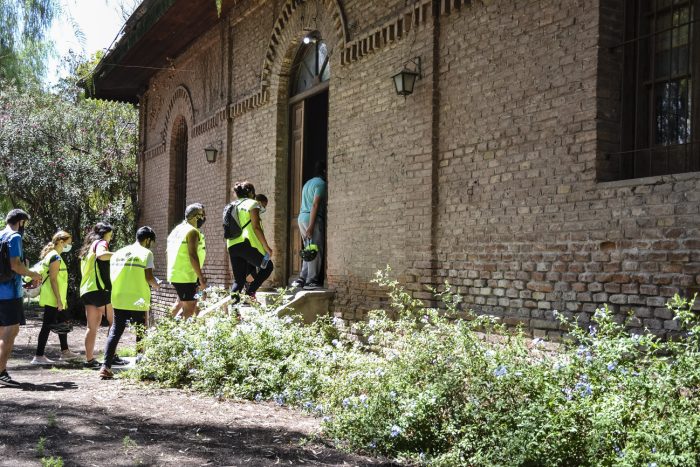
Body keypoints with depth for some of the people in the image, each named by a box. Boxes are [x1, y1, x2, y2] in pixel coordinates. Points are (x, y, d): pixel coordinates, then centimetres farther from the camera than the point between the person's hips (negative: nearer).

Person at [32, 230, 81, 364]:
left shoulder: (51, 255, 15)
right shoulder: (55, 257, -15)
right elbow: (53, 279, -20)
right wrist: (59, 300, -20)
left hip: (54, 299, 11)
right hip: (53, 299, -11)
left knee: (62, 323, 17)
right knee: (47, 325, -7)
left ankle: (65, 351, 26)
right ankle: (39, 356, -4)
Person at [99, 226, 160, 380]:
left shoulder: (118, 252, 13)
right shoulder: (146, 253, -4)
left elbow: (112, 276, 13)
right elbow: (148, 277, -11)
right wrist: (156, 285, 9)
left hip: (119, 299, 5)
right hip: (137, 301, -4)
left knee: (115, 332, 8)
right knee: (141, 334, 8)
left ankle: (106, 366, -1)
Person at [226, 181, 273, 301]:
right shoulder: (252, 203, 3)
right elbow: (256, 227, -8)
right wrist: (266, 247, -7)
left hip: (232, 246, 6)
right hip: (247, 244, -6)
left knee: (238, 279, 11)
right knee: (268, 267, 11)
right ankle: (250, 292, -7)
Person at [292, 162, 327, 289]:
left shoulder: (308, 183, 22)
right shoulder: (321, 183, -6)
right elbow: (315, 205, -15)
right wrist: (311, 226, -20)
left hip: (301, 217, 9)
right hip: (313, 218, -9)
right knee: (316, 251, -7)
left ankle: (302, 279, 6)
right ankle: (311, 281, -9)